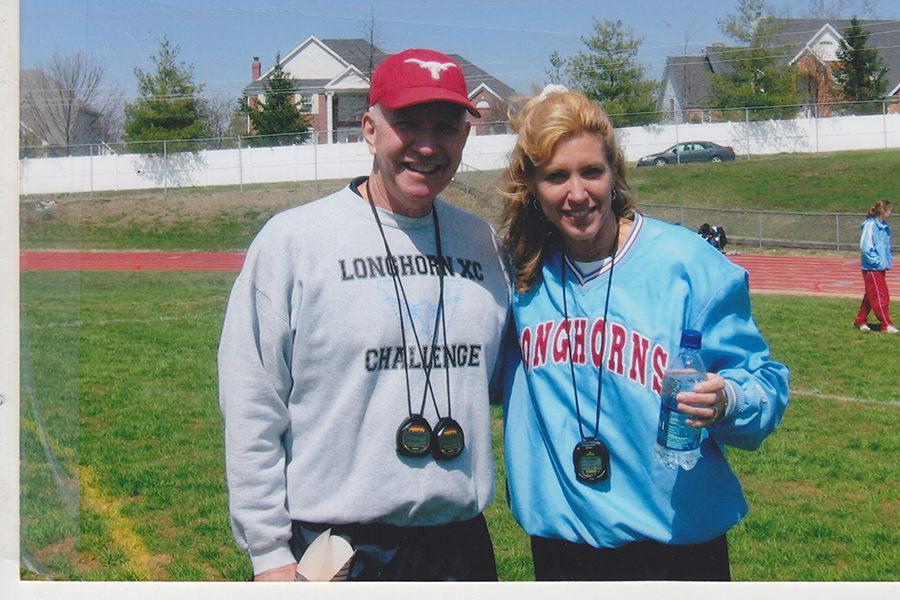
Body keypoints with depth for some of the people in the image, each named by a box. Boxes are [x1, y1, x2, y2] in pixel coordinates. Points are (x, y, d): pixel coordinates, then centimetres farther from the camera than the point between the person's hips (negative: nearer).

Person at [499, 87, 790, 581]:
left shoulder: (686, 262, -10)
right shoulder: (523, 274, 0)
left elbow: (763, 380, -7)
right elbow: (499, 377, 17)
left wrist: (726, 402, -27)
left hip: (675, 540, -2)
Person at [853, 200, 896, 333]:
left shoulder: (884, 226, 10)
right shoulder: (870, 225, -17)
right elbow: (865, 247, -20)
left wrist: (889, 259, 10)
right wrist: (877, 261, -18)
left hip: (880, 267, 9)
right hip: (871, 268, -9)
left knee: (870, 296, 15)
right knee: (881, 297, -5)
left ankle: (860, 321, 25)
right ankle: (886, 325, 0)